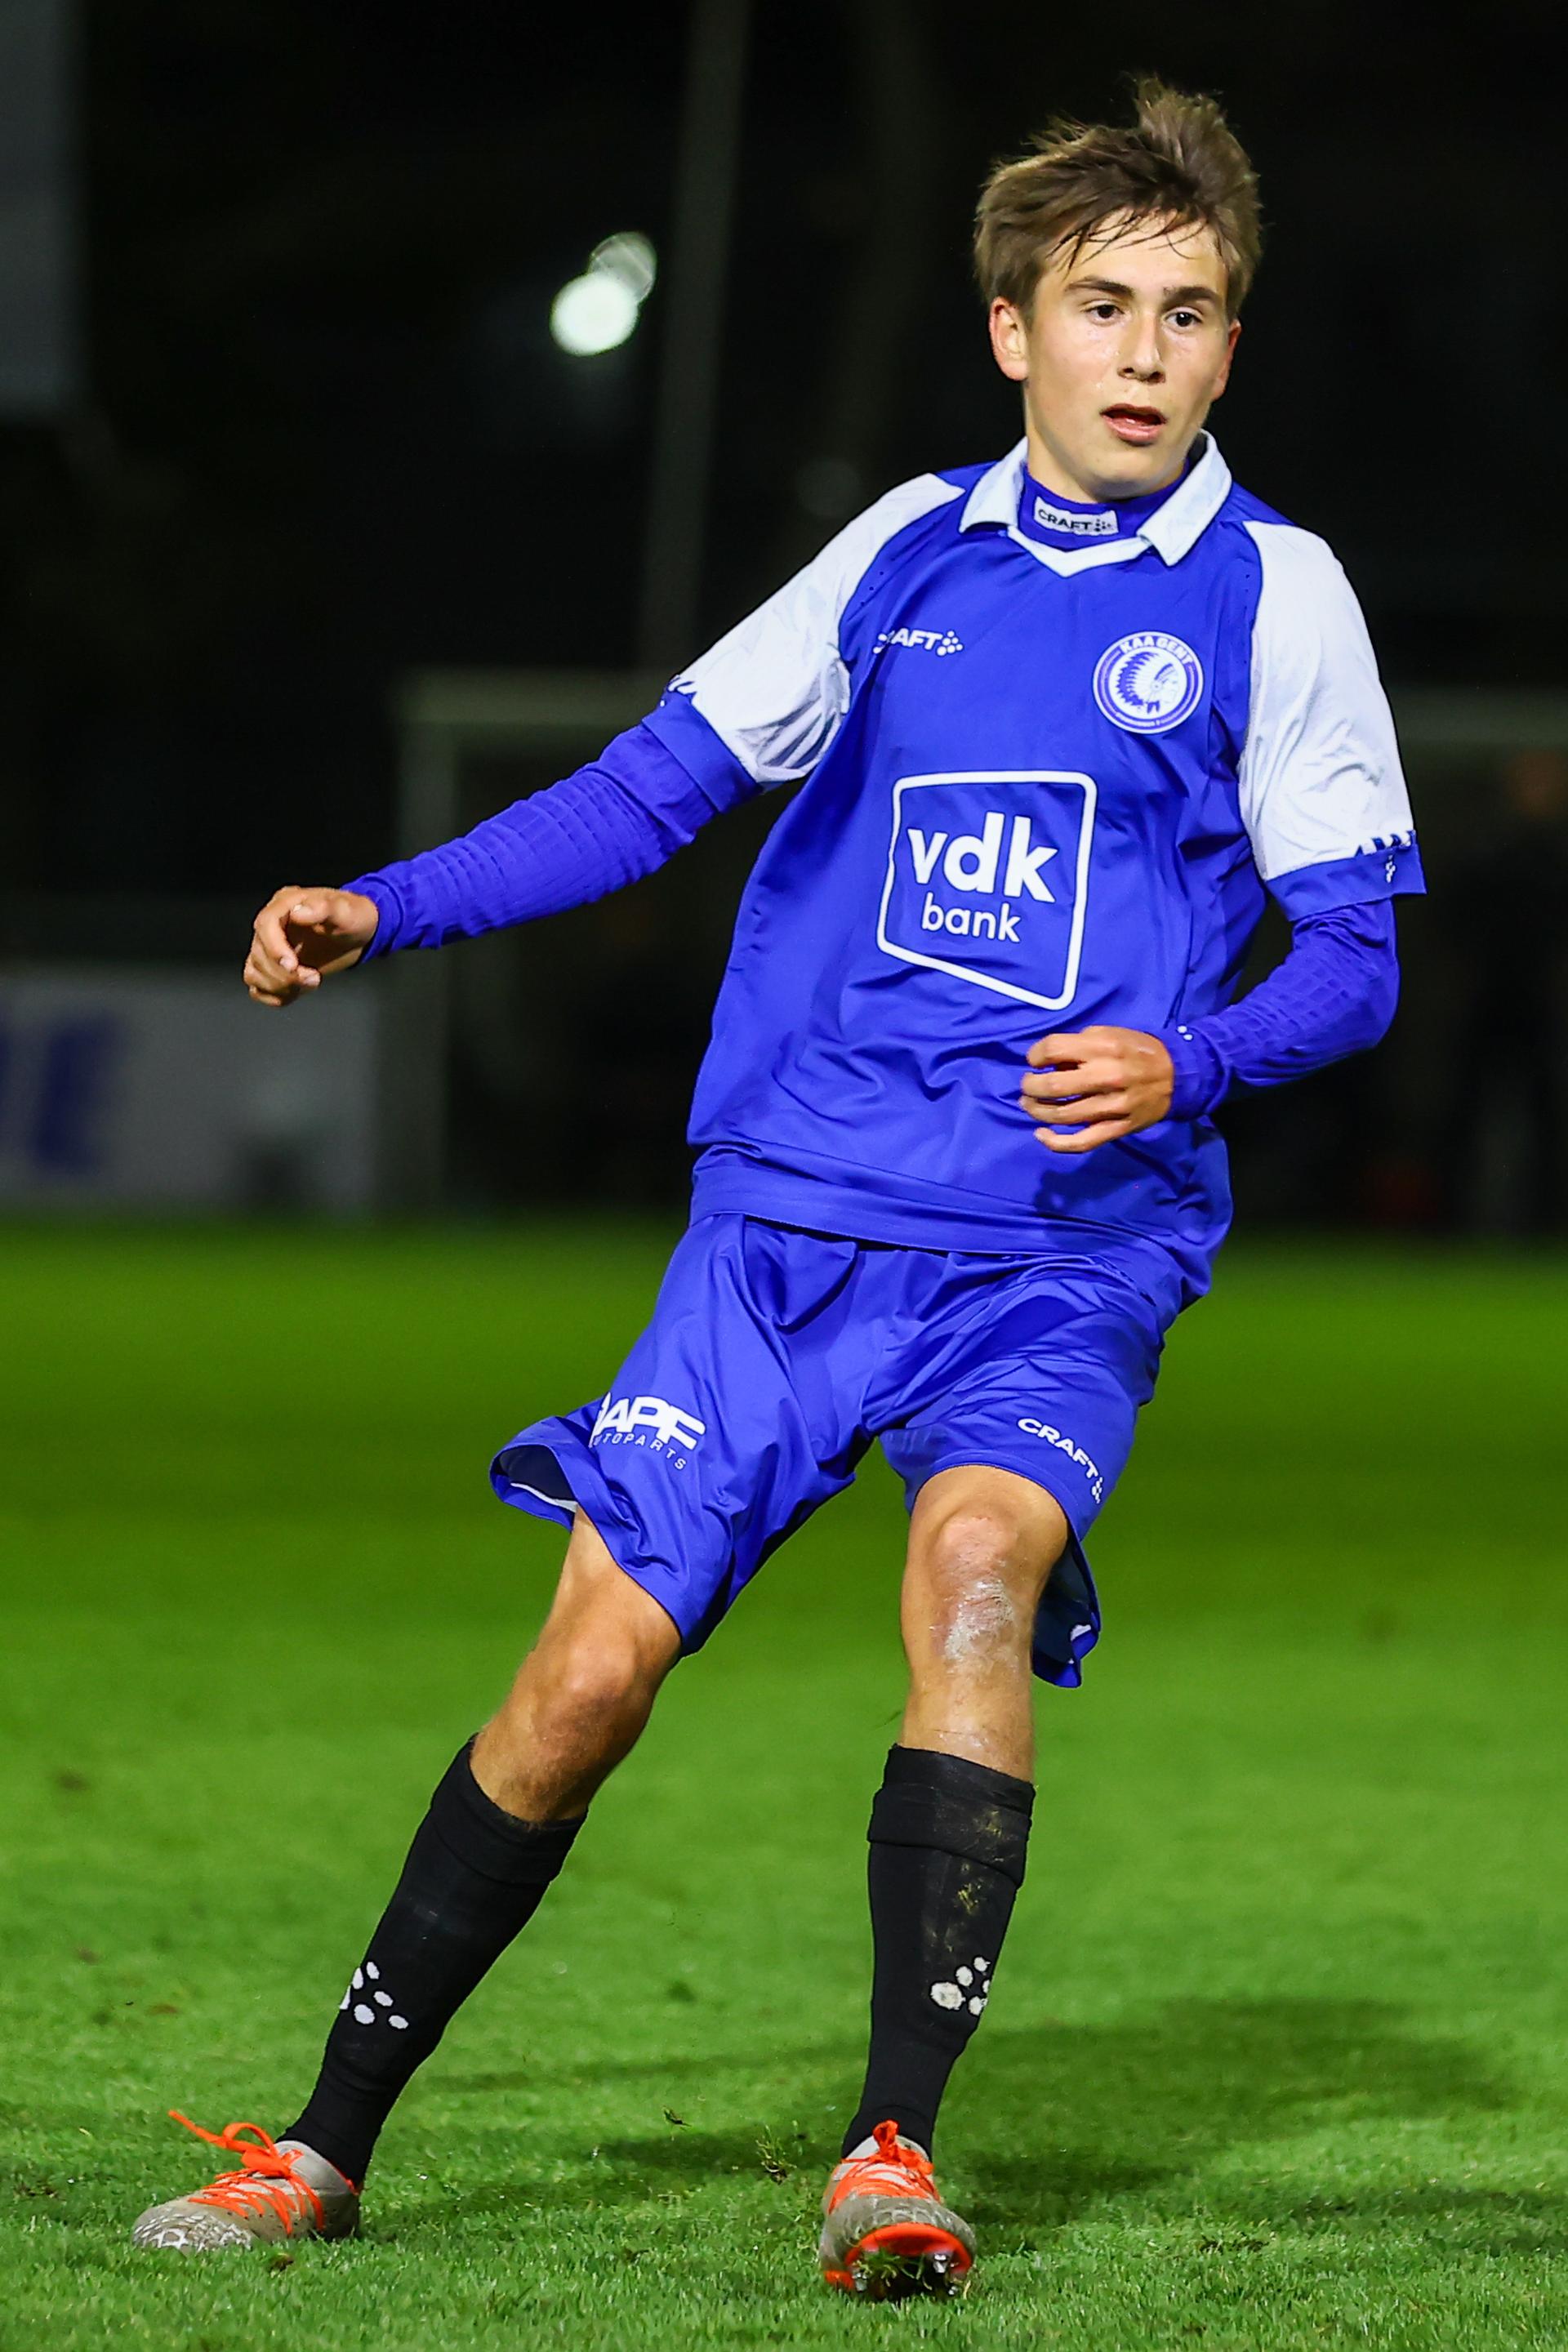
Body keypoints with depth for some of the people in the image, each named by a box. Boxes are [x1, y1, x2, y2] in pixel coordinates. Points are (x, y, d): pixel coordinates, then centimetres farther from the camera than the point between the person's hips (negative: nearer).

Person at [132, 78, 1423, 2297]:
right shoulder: (913, 550, 9)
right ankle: (328, 2144, 10)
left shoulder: (1271, 595, 1)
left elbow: (1352, 948, 0)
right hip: (789, 1216, 3)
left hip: (1063, 1254, -2)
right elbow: (663, 778, 17)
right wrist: (382, 911, 10)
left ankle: (893, 2153, -28)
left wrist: (1187, 1060, -19)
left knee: (976, 1563, -30)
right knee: (595, 1659, -4)